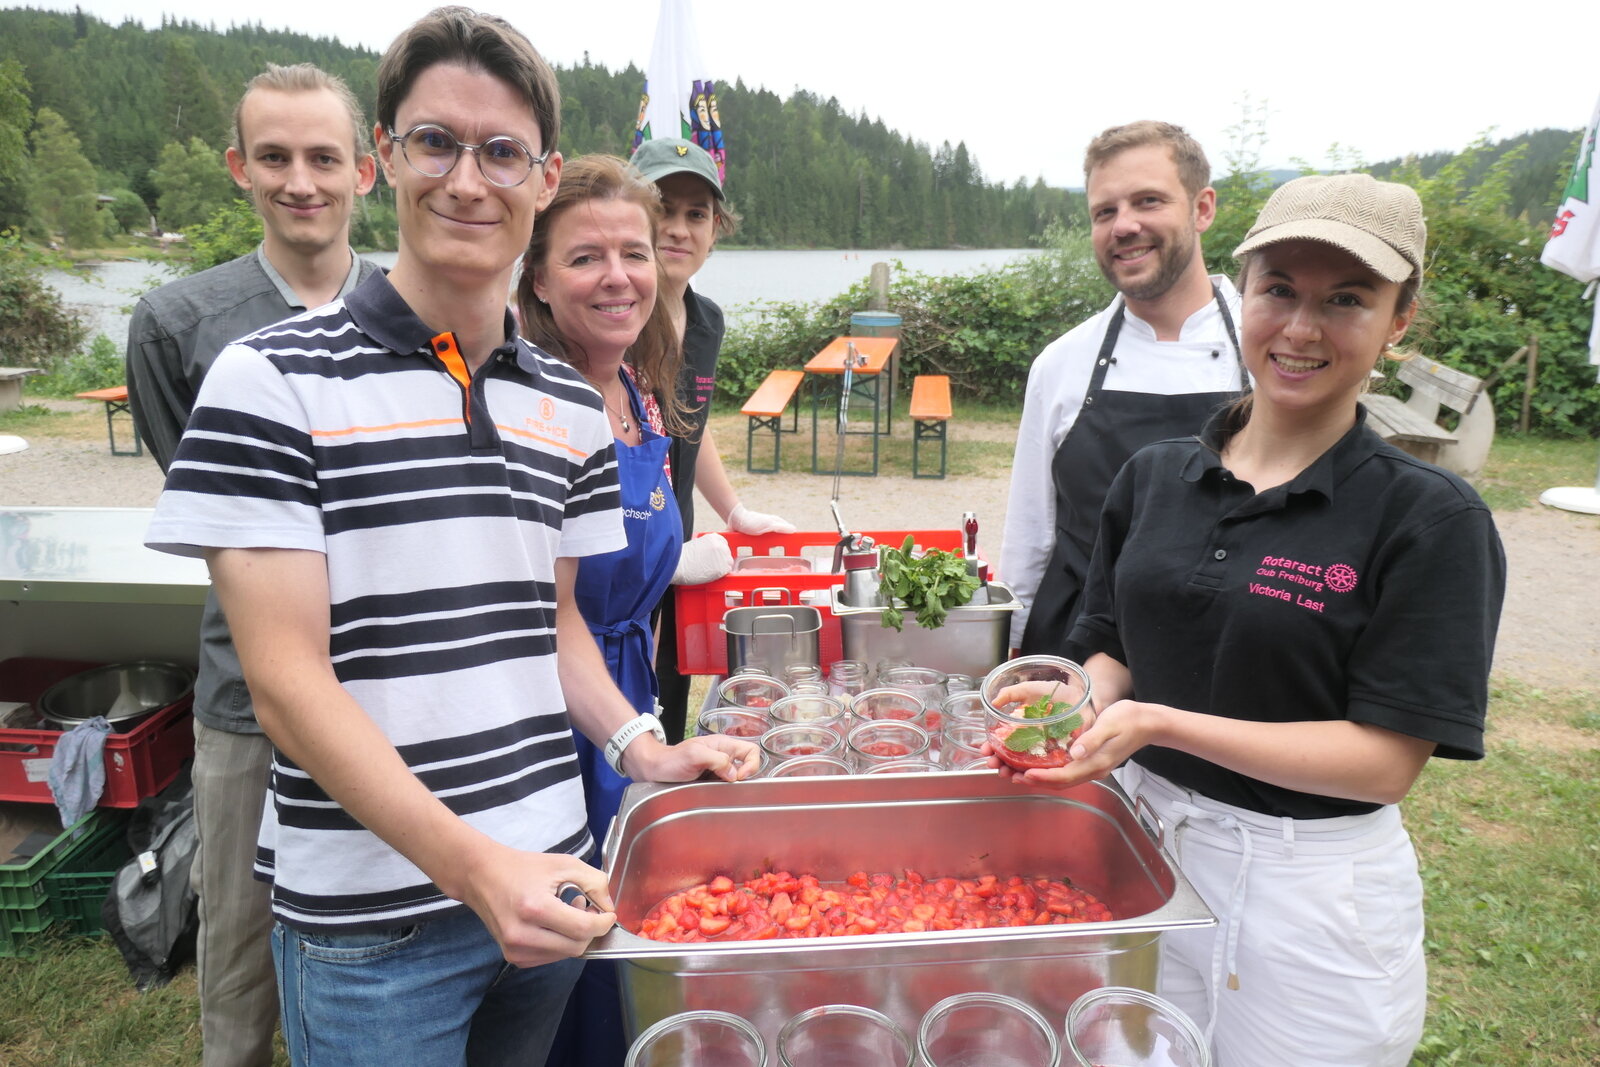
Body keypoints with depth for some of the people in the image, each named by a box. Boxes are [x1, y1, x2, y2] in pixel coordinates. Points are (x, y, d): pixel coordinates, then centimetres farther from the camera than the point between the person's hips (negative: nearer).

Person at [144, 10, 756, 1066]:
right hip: (368, 921, -4)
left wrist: (643, 748, -2)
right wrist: (472, 865, -25)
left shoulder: (571, 403, 5)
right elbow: (288, 680, -16)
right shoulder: (275, 381, -11)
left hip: (550, 877, 5)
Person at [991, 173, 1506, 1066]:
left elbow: (1385, 759, -17)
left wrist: (1161, 724, -27)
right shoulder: (1154, 476, 0)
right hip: (1143, 847, 4)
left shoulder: (1431, 517, -13)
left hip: (1311, 892, -4)